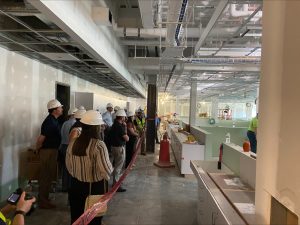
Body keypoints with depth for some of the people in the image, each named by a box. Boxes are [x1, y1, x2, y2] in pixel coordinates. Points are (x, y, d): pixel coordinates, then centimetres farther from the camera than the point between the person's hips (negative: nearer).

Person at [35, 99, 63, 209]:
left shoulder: (53, 120, 10)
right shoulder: (50, 122, -22)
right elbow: (41, 138, -24)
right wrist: (37, 149, -8)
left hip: (51, 150, 10)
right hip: (48, 151, -10)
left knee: (48, 176, 17)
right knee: (46, 176, 0)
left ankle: (44, 199, 30)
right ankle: (43, 202, 11)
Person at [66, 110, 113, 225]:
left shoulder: (73, 142, -6)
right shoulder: (98, 145, -23)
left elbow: (69, 166, 6)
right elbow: (107, 171, -22)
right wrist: (110, 166, -1)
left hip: (76, 185, 5)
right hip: (94, 188, -4)